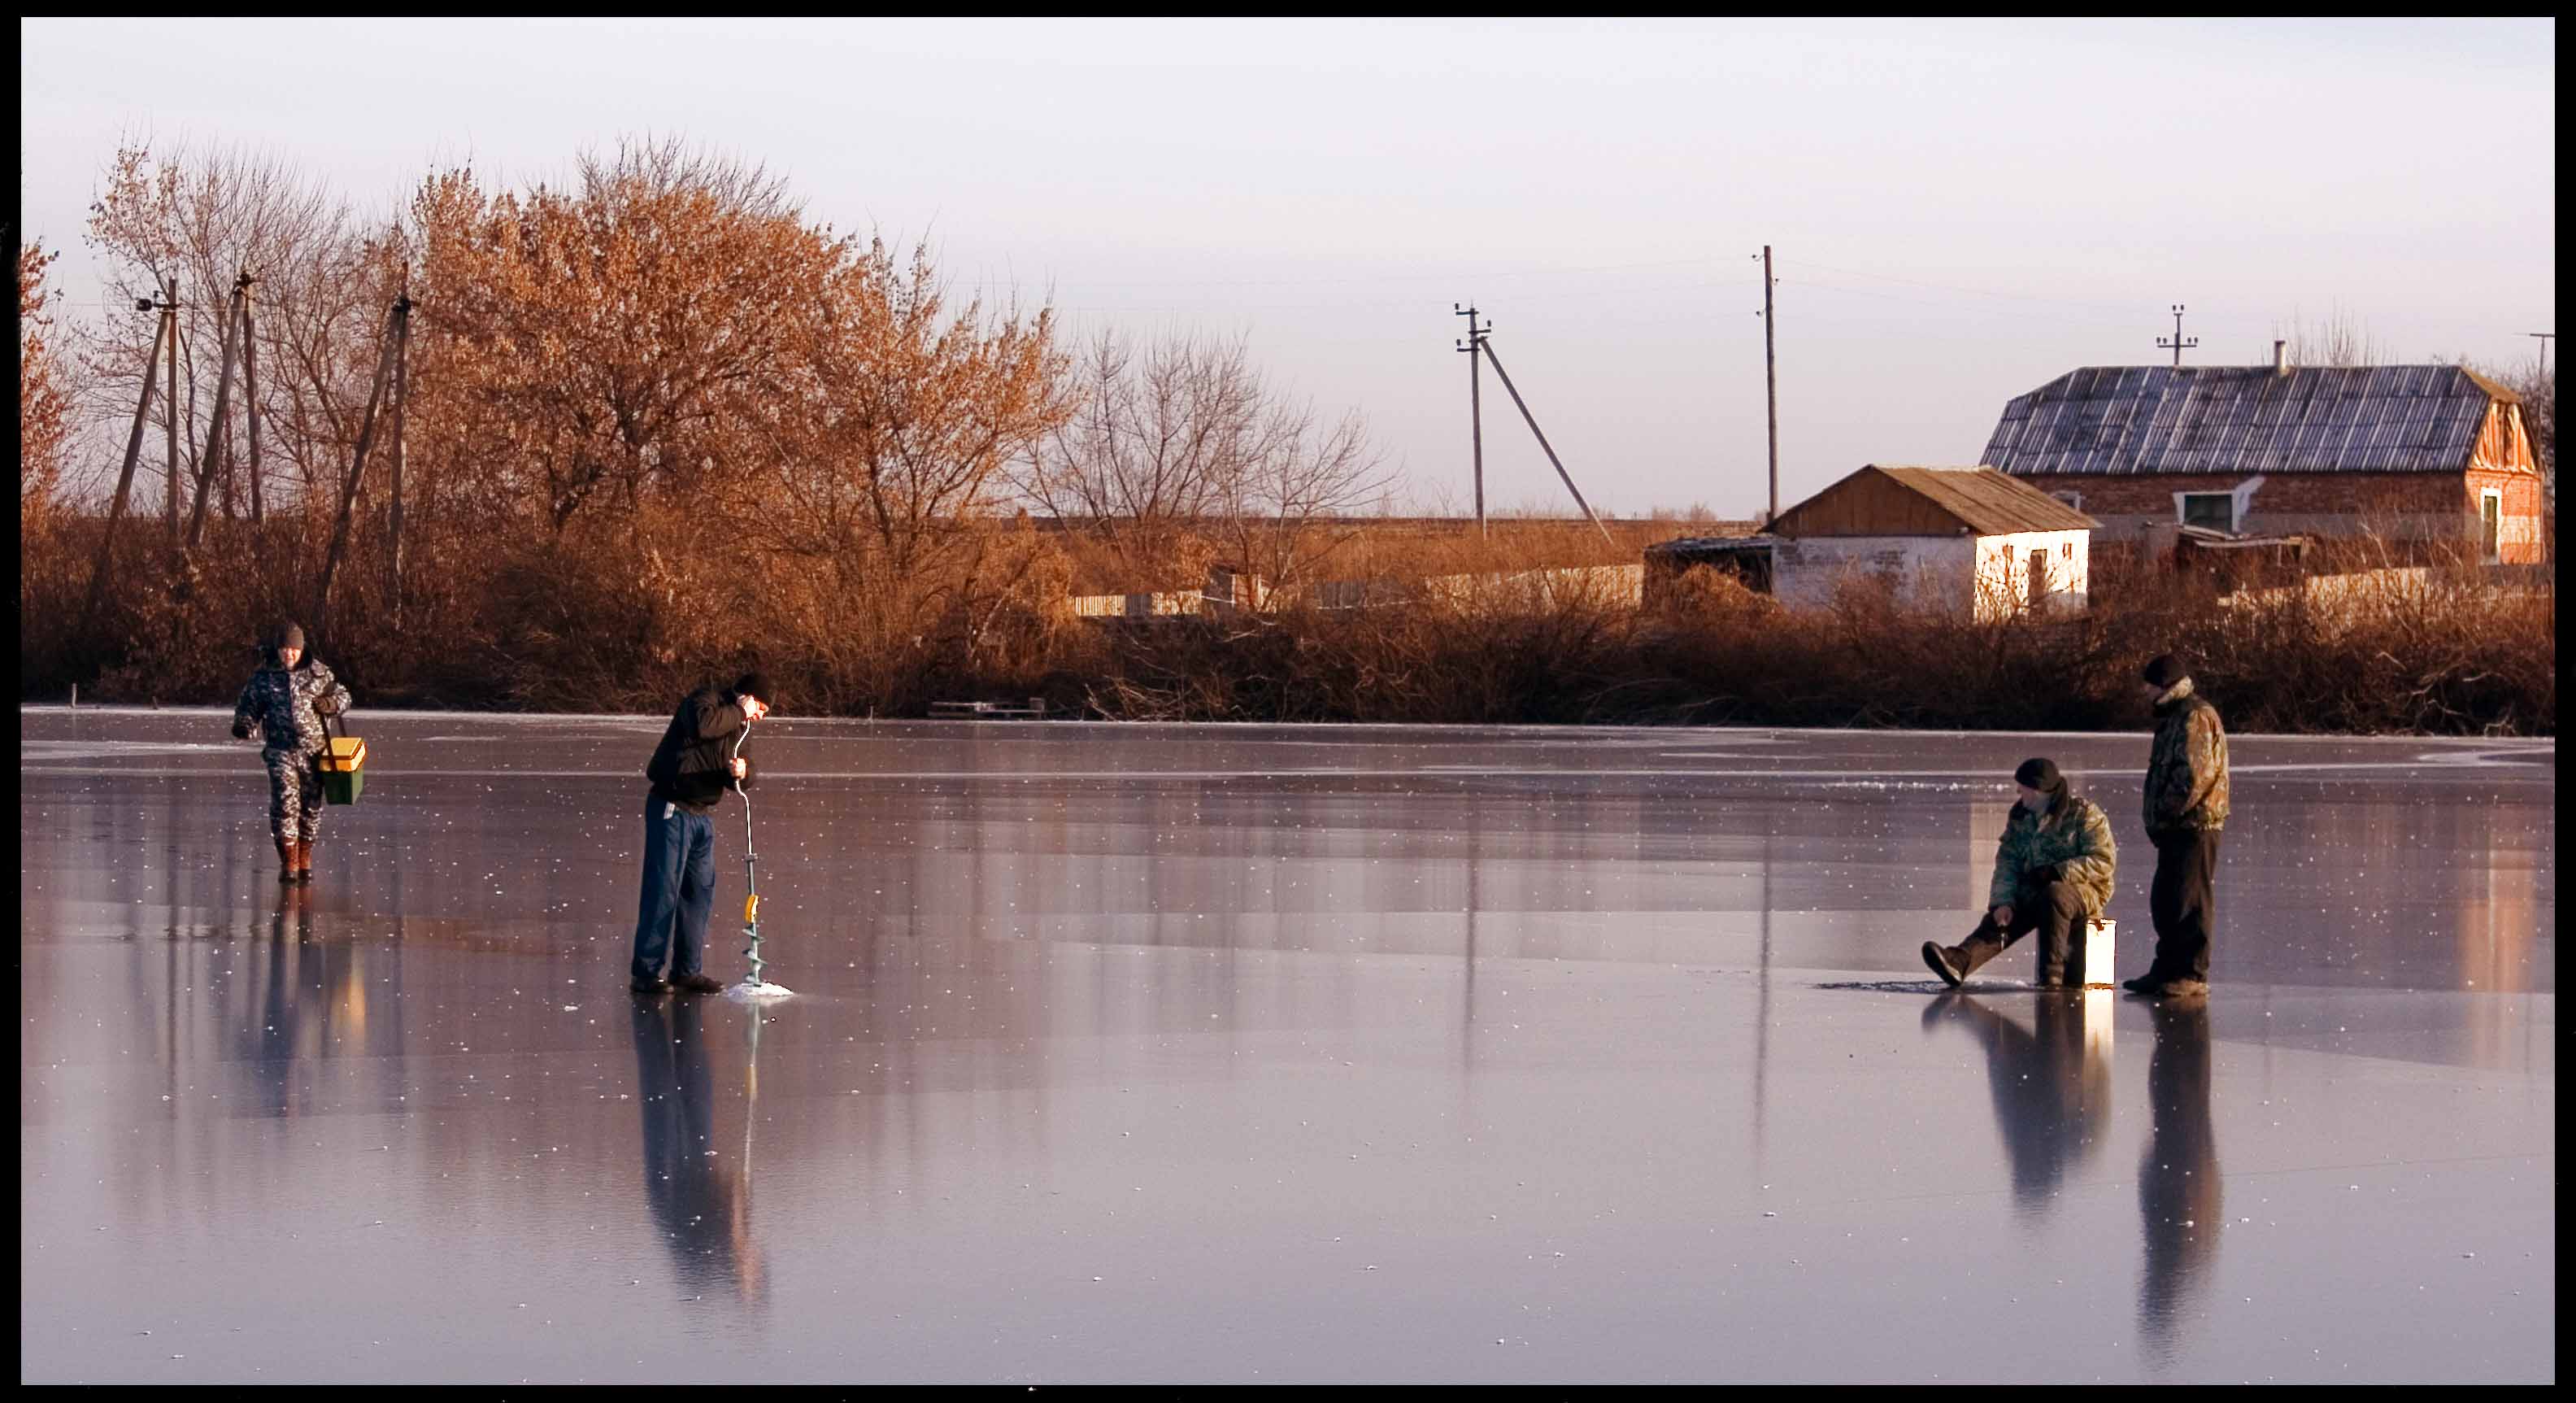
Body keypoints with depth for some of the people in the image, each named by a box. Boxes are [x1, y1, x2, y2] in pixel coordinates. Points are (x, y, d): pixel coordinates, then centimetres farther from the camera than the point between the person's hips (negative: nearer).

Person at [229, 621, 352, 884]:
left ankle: (305, 860, 24)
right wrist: (243, 725, -11)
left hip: (312, 750, 2)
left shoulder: (317, 672, 4)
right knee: (285, 803, -15)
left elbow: (342, 696, 14)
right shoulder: (264, 677, 2)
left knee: (311, 805, 9)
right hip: (281, 751, -2)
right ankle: (288, 862, -11)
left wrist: (331, 703, -9)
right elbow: (248, 705, 10)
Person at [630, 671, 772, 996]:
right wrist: (738, 711, -20)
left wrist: (741, 771, -10)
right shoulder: (705, 700, -9)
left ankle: (687, 972, 16)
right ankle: (646, 972, -7)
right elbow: (702, 725, -33)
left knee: (700, 893, 9)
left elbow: (742, 780, 13)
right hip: (672, 810, -9)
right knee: (663, 890, -9)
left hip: (702, 814, 9)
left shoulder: (735, 725, 17)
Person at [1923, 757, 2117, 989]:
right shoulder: (2020, 817, 12)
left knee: (2053, 895, -38)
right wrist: (2003, 902, -13)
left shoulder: (2084, 814, -4)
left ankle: (2052, 976, -38)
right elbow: (2008, 862, 4)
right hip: (2033, 890, 5)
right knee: (1999, 918, -20)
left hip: (2083, 888, -5)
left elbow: (2104, 861, -12)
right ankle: (1958, 963, -45)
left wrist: (2057, 872, -19)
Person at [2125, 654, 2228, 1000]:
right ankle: (2167, 970, 21)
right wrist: (2159, 818, 15)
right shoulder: (2174, 717, 21)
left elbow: (2194, 776, -21)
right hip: (2176, 828, 11)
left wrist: (2165, 814, -16)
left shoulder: (2196, 717, -12)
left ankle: (2192, 974, -6)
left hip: (2194, 825, -11)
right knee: (2164, 902, 14)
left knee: (2190, 901, -8)